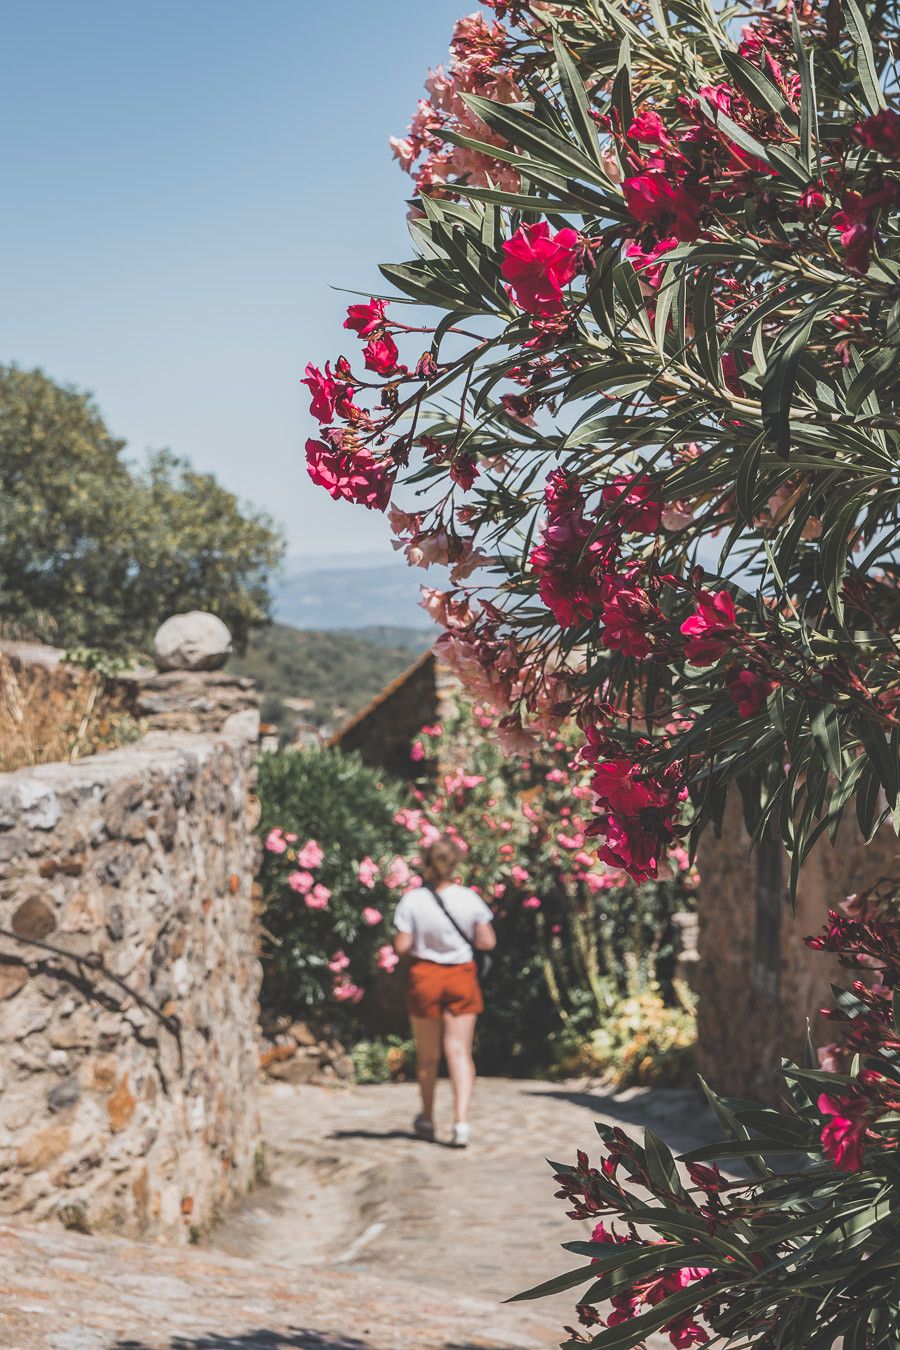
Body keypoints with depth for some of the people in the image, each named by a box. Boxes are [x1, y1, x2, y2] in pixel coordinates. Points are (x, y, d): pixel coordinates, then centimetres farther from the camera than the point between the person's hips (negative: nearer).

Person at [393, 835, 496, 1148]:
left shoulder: (412, 900, -13)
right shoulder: (469, 899, -10)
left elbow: (401, 947, -13)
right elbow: (487, 942, -5)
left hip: (425, 975, 0)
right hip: (461, 976, 0)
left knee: (427, 1053, 15)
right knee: (460, 1051, 2)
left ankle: (427, 1118, 30)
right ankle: (461, 1120, -12)